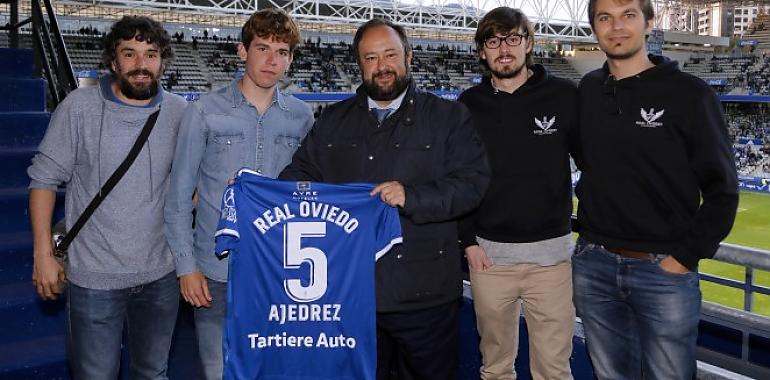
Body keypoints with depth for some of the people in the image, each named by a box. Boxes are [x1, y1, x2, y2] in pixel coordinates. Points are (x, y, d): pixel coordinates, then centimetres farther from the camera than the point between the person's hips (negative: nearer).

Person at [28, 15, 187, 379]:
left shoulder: (180, 112, -1)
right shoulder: (79, 107, -8)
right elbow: (44, 180, -3)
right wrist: (43, 253, -6)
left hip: (161, 274, 3)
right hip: (94, 278, -2)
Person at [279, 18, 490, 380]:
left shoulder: (450, 116, 2)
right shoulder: (333, 120, 13)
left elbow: (472, 181, -7)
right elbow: (301, 172, 10)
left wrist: (412, 197, -21)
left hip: (424, 295, -2)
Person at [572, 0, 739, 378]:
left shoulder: (688, 94, -7)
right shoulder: (587, 91, 6)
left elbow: (721, 189, -5)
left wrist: (685, 256, -10)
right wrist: (589, 231, 11)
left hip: (664, 270, -3)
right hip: (592, 266, 4)